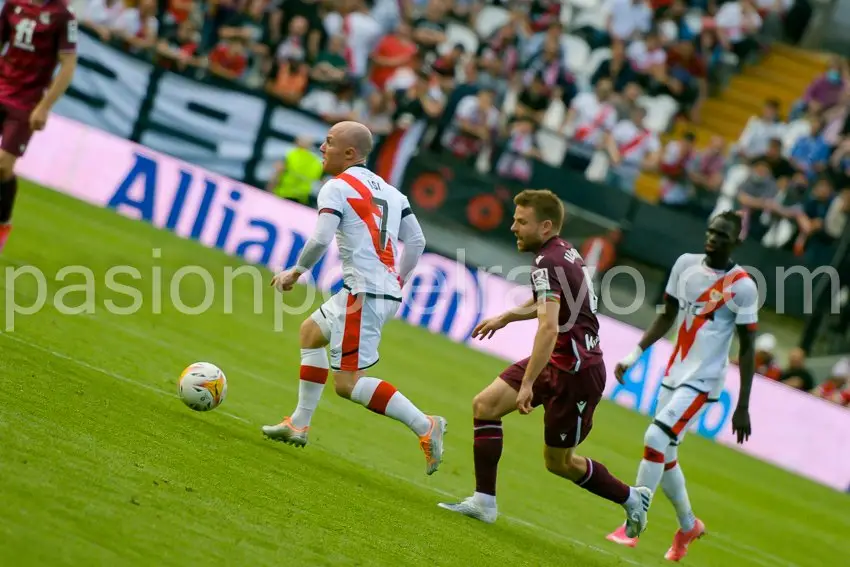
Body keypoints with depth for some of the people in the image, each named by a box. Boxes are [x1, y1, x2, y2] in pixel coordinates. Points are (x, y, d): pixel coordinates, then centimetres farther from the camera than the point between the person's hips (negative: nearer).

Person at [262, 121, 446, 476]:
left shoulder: (336, 188, -7)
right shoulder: (390, 191, 16)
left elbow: (320, 240, -18)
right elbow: (416, 241, 13)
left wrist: (295, 272, -3)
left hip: (364, 293, -10)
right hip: (388, 291, 10)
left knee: (347, 382, -8)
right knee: (310, 331, 27)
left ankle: (425, 426, -16)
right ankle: (299, 424, 30)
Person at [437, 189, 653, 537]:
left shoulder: (548, 263, -22)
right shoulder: (564, 251, 8)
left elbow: (548, 328, -34)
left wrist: (527, 384, -35)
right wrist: (506, 317, 28)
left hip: (577, 371, -10)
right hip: (560, 362, 10)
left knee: (558, 462, 4)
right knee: (484, 405, 0)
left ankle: (631, 498, 22)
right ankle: (484, 502, 0)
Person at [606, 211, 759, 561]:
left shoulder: (742, 287, -13)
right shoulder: (686, 264, 2)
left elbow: (747, 349, -9)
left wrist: (743, 407, -9)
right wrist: (635, 354, 6)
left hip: (702, 381, -6)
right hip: (673, 375, 6)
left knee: (655, 439, -19)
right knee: (665, 456, 12)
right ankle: (688, 526, 33)